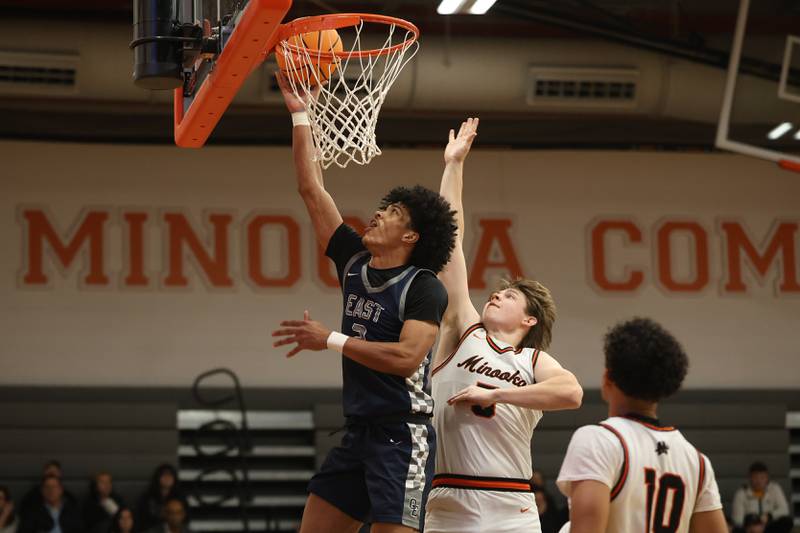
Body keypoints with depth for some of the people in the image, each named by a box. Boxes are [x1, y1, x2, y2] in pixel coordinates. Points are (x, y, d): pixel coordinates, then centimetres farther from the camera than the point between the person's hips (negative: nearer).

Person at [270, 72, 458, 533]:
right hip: (358, 432, 8)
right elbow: (313, 191, 11)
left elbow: (407, 357, -22)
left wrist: (331, 340, -17)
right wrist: (299, 114, 9)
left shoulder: (425, 288, -9)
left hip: (403, 434, -8)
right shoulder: (355, 264, 10)